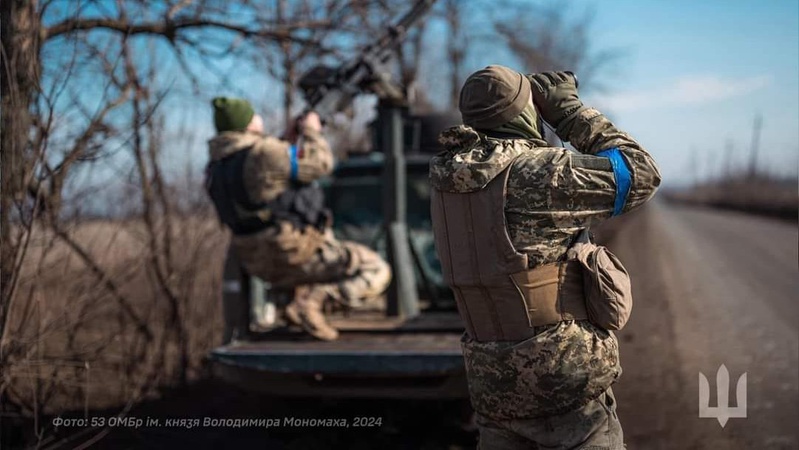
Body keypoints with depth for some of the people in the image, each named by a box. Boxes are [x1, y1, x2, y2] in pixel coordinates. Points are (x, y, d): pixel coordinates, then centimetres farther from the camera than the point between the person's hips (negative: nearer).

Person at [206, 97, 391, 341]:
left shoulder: (218, 165, 6)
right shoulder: (262, 153, -21)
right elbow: (320, 163, -15)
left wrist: (289, 141, 17)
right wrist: (311, 131, 1)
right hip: (294, 254, -9)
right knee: (377, 272, -2)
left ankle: (303, 292, 11)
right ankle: (308, 302, -14)